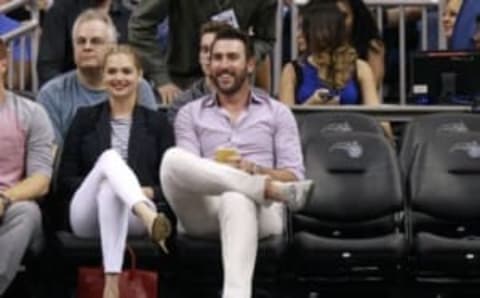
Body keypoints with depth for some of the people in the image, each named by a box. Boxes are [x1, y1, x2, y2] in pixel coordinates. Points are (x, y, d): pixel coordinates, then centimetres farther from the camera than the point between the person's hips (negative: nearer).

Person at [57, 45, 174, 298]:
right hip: (87, 216, 0)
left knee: (110, 190, -38)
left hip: (135, 217, 0)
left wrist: (148, 192, -11)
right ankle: (151, 218, -61)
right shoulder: (85, 118, 18)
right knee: (110, 157, -31)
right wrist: (96, 183, -8)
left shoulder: (157, 123, 17)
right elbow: (65, 179, 11)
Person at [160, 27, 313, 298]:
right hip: (203, 214, 2)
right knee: (174, 159, -30)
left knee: (237, 200, -41)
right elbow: (185, 173, 6)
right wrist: (215, 169, -16)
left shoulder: (278, 113, 19)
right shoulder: (190, 114, 21)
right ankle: (271, 189, -29)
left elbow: (295, 178, 8)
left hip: (259, 209, -1)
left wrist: (255, 170, -12)